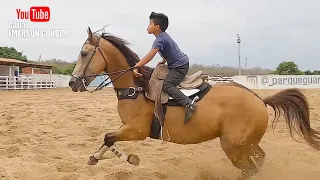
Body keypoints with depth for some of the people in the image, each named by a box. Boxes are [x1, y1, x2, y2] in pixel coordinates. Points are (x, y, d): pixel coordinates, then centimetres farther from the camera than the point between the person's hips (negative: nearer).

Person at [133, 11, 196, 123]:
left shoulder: (160, 39, -20)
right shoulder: (164, 36, 11)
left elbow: (150, 55, -32)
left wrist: (136, 67, -35)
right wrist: (164, 61, 16)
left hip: (180, 66, -11)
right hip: (178, 64, 11)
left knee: (166, 85, -22)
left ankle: (189, 104, -27)